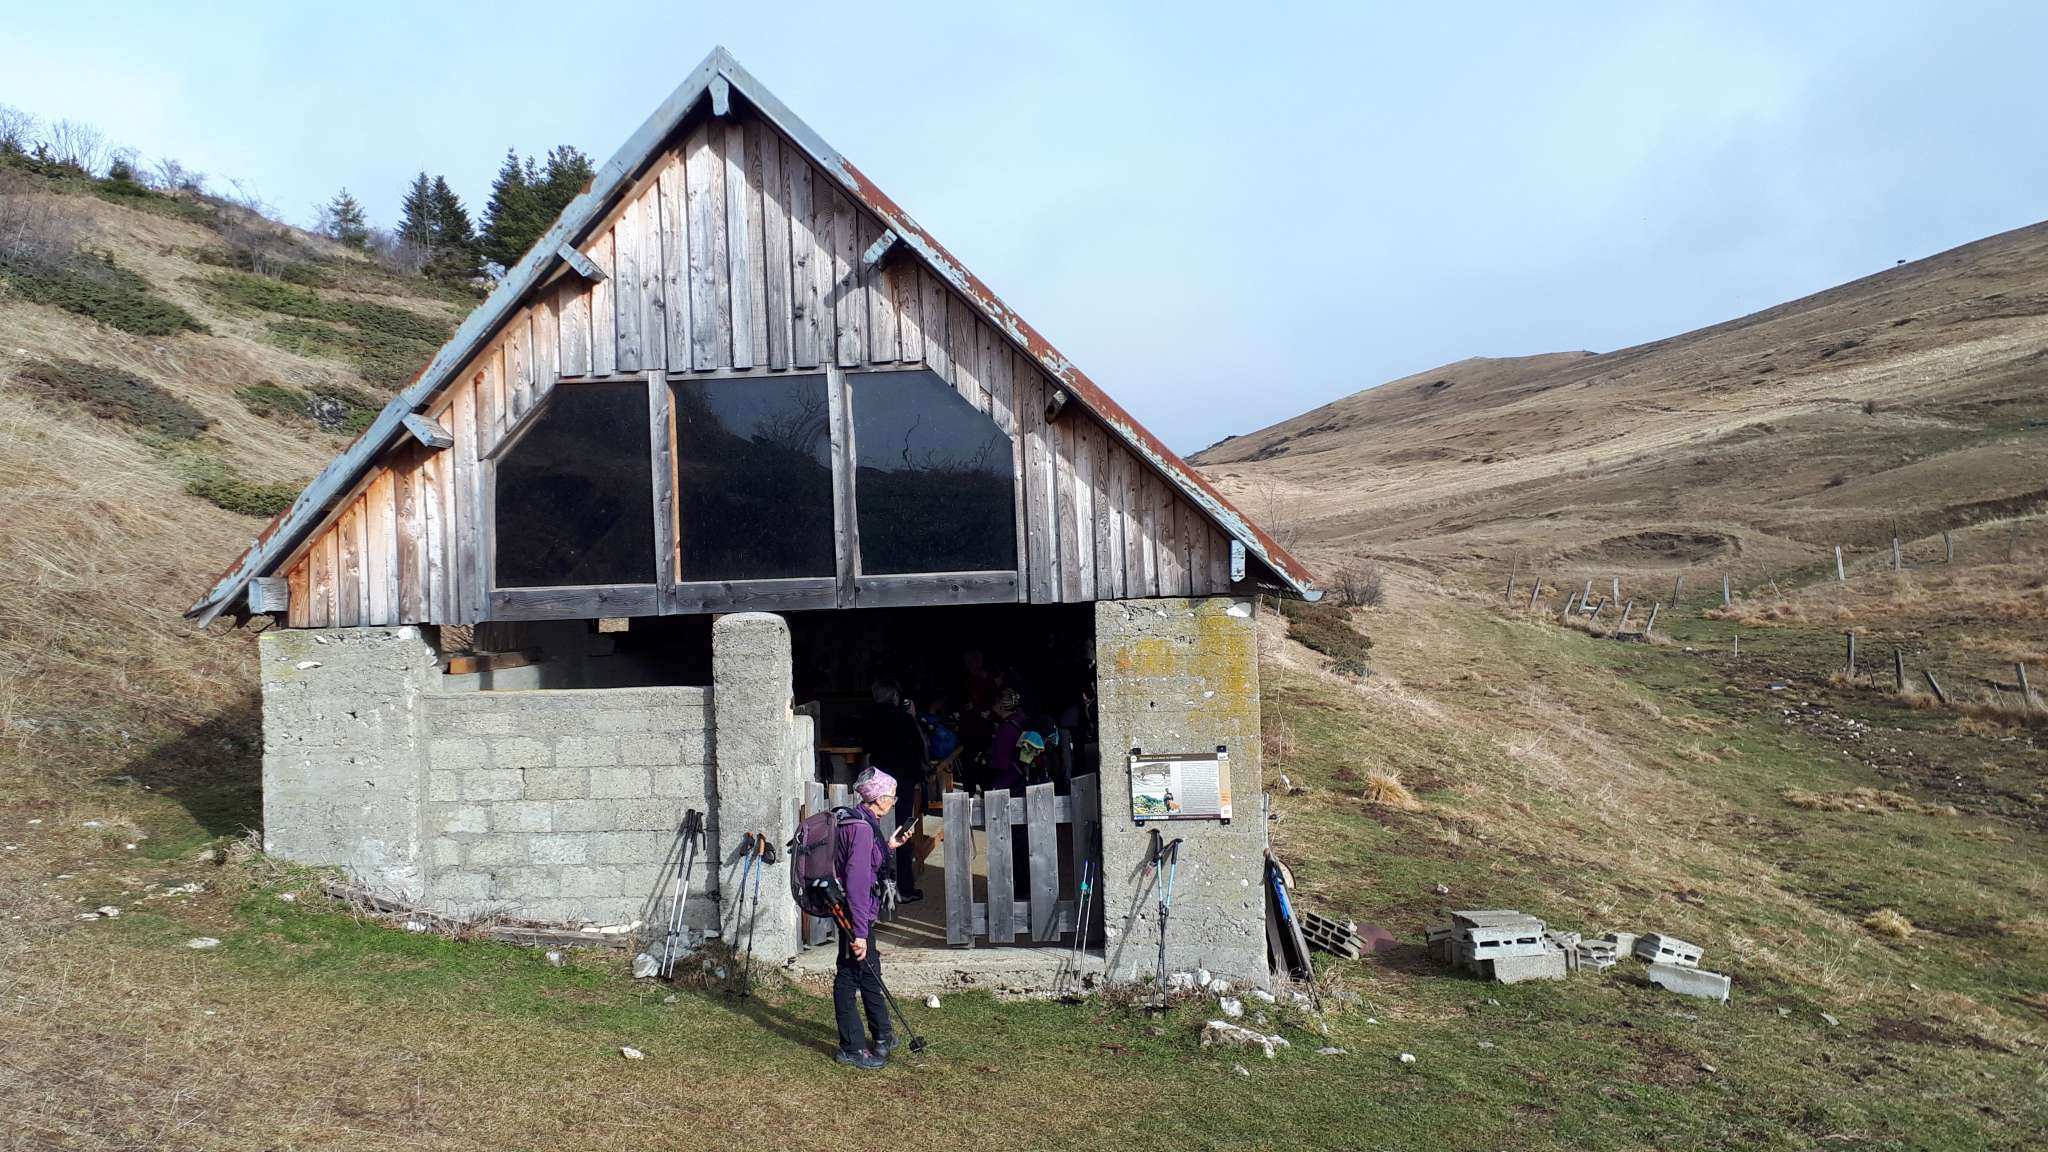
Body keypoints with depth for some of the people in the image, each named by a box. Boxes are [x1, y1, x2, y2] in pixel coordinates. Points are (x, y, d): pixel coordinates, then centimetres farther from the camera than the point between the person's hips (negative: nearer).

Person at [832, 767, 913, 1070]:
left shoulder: (863, 822, 9)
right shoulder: (862, 827, -23)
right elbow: (856, 881, -28)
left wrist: (888, 846, 16)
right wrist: (859, 932, -30)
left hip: (859, 911, 11)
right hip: (854, 913, -11)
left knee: (870, 971, 21)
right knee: (849, 976, 1)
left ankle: (882, 1036, 35)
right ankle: (851, 1048, 12)